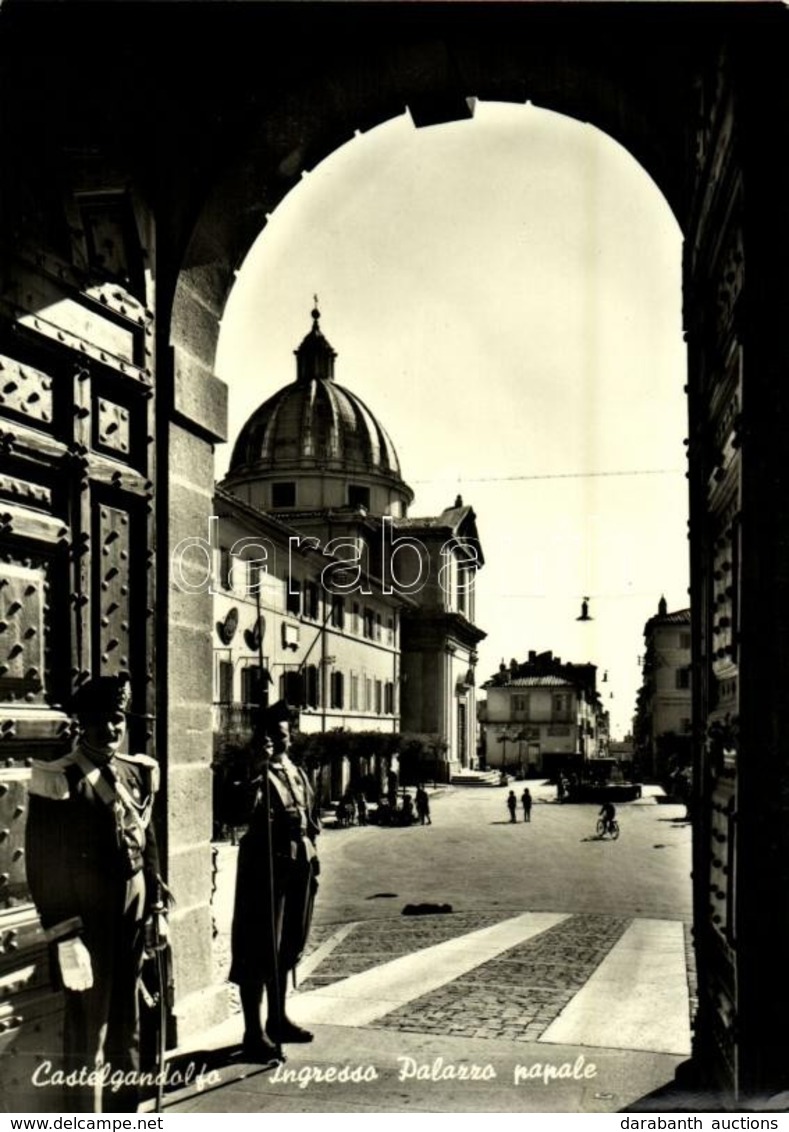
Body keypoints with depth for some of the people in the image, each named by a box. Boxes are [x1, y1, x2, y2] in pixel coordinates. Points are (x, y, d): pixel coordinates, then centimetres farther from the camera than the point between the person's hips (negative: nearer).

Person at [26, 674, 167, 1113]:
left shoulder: (139, 773, 6)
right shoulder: (58, 781, -13)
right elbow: (44, 865, -13)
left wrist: (158, 904, 11)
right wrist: (63, 932, -15)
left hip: (134, 915, 6)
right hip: (87, 920, -6)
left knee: (127, 1026, 17)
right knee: (88, 1031, 2)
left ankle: (126, 1116, 31)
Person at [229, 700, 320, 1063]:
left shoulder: (296, 772, 14)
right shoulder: (257, 776, -10)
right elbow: (247, 812, -29)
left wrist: (311, 857, 16)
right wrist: (260, 769, -34)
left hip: (299, 867, 8)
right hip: (266, 867, -8)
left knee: (288, 946, 16)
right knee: (259, 950, -5)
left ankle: (278, 1019, 29)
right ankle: (254, 1033, -1)